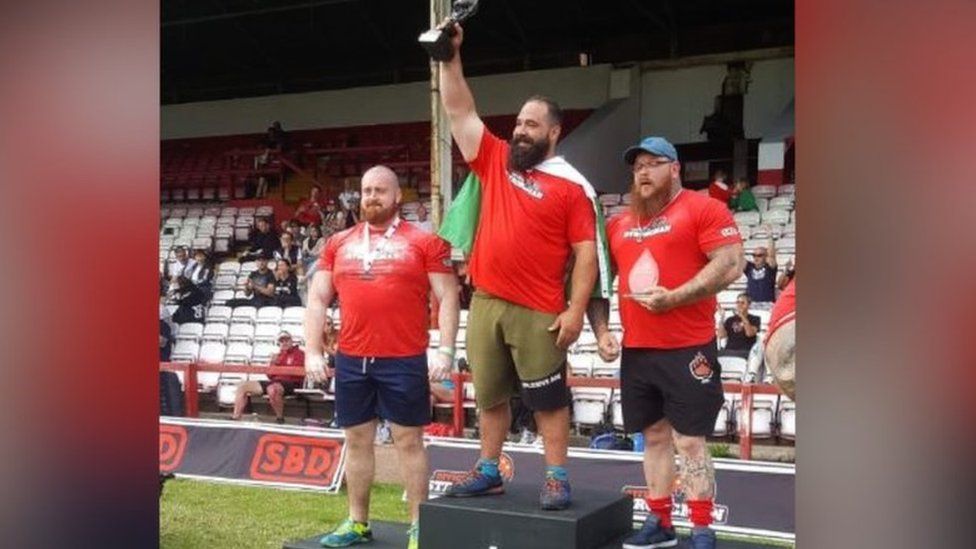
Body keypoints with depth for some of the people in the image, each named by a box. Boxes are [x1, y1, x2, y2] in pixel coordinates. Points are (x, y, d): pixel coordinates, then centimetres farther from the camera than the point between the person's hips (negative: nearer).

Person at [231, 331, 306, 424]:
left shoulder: (299, 353, 4)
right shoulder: (279, 355, 20)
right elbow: (270, 376, 19)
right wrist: (273, 363, 0)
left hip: (292, 383, -8)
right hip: (276, 382, 8)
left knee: (272, 388, -44)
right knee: (243, 386, 5)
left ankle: (280, 418, -26)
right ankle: (235, 417, -3)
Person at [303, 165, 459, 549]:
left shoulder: (424, 242, -1)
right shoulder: (338, 244, 10)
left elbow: (447, 298, -3)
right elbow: (317, 299, 12)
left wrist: (445, 350, -12)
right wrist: (313, 351, 4)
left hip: (405, 360, -4)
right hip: (350, 360, 4)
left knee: (409, 441, 3)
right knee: (357, 441, 12)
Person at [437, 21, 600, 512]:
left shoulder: (570, 185, -4)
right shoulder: (495, 161, 8)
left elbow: (587, 252, -7)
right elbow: (459, 112, 8)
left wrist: (576, 310, -13)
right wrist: (450, 58, 0)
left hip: (539, 312, -5)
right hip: (485, 303, 5)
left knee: (548, 398, 5)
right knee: (490, 395, 14)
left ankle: (556, 478, 14)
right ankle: (489, 471, 27)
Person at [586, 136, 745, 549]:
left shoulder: (703, 209, -4)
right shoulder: (618, 224, 14)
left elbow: (730, 264, -14)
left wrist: (674, 297, -20)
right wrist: (601, 331, 6)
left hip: (689, 350, -6)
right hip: (636, 352, 6)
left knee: (690, 441, -3)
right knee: (654, 436, 13)